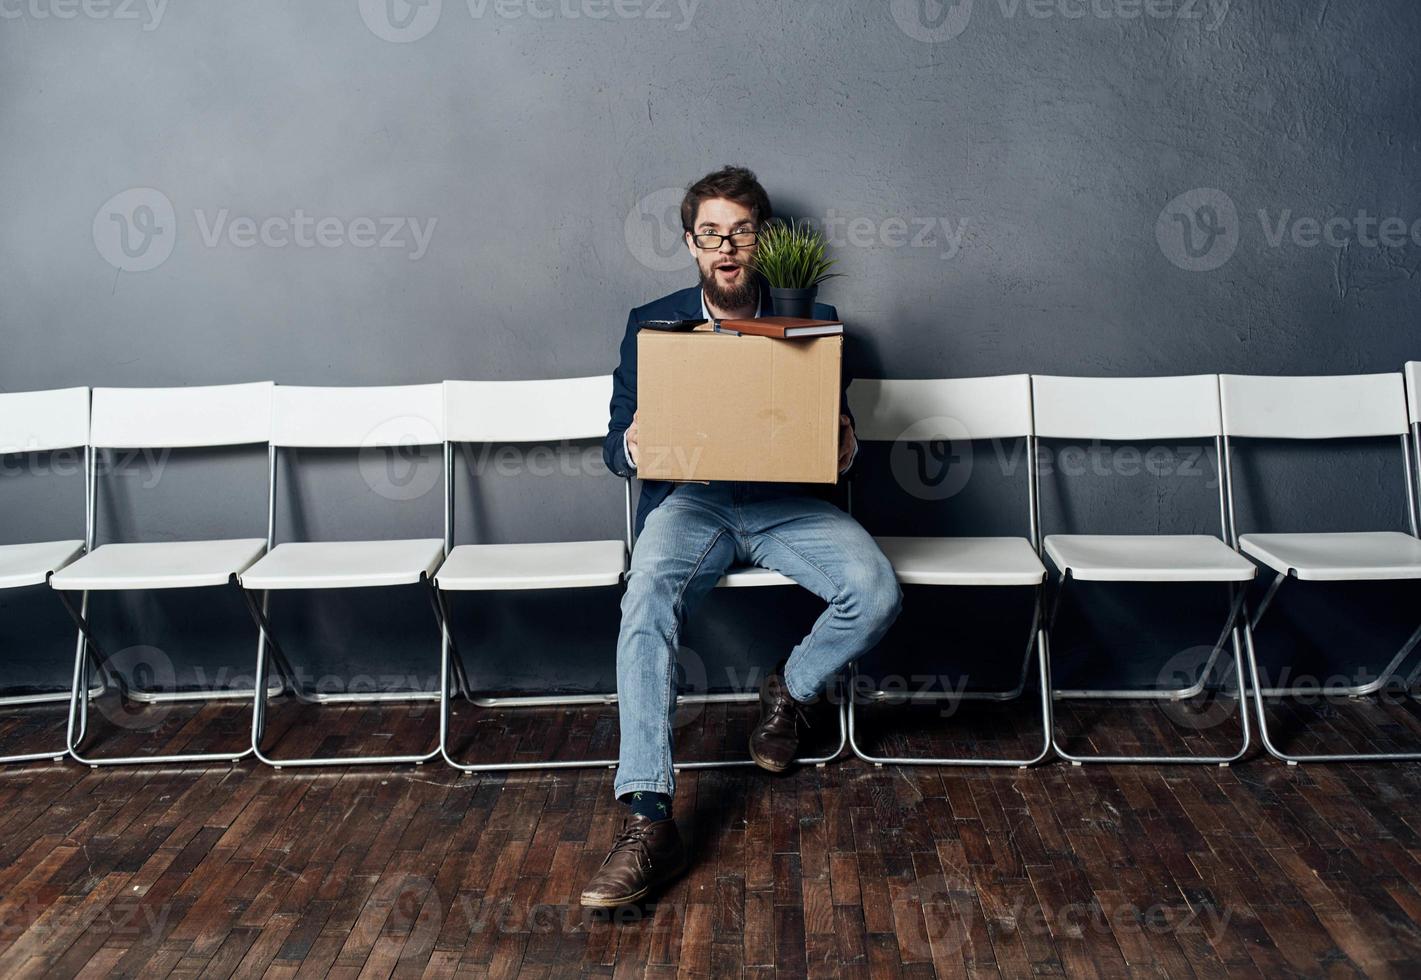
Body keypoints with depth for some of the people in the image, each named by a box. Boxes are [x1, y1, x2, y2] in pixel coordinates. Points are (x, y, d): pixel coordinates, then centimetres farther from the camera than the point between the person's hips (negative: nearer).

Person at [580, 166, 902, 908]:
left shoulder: (812, 321, 11)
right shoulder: (652, 323, 10)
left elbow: (836, 430, 12)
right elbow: (617, 444, 9)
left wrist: (845, 448, -14)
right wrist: (631, 447, -17)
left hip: (787, 504, 1)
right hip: (690, 500, -1)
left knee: (876, 592, -27)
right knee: (647, 597, -33)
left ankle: (789, 688, 7)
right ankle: (648, 822, -36)